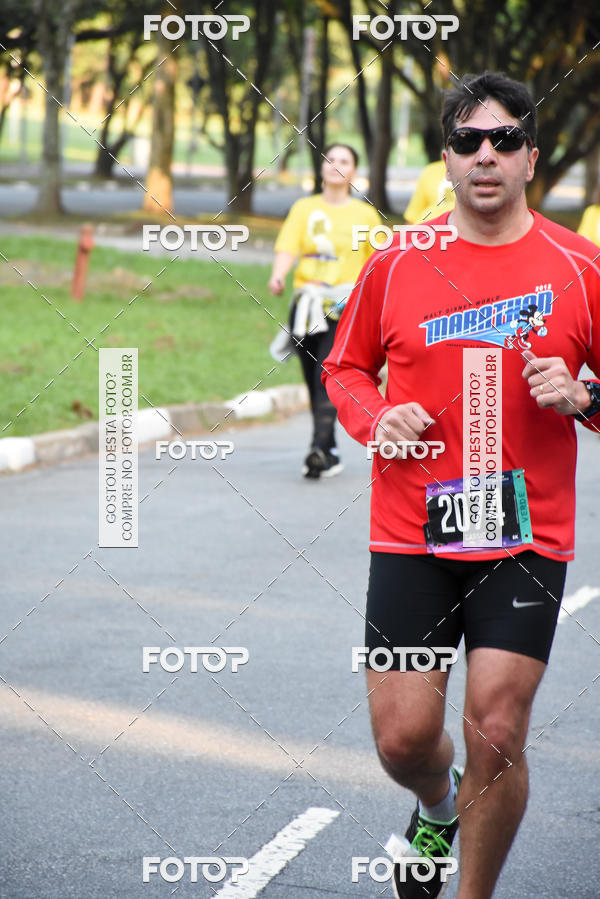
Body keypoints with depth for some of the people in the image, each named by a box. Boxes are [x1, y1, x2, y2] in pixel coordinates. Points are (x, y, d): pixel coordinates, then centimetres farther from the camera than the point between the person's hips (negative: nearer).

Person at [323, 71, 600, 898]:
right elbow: (345, 367, 15)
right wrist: (375, 420, -5)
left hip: (526, 540, -1)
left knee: (496, 736, -8)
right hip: (411, 534, 1)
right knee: (403, 736, 0)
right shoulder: (396, 264, 2)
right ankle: (438, 810, 37)